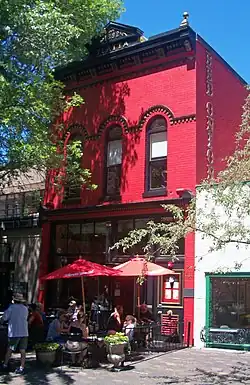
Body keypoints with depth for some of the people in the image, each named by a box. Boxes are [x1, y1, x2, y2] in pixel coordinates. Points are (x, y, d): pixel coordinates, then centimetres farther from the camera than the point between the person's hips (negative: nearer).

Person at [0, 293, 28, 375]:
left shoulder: (12, 307, -8)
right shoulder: (25, 308, 7)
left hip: (14, 333, -3)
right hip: (24, 332, 3)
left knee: (9, 350, 12)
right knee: (23, 350, 4)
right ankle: (21, 368, 3)